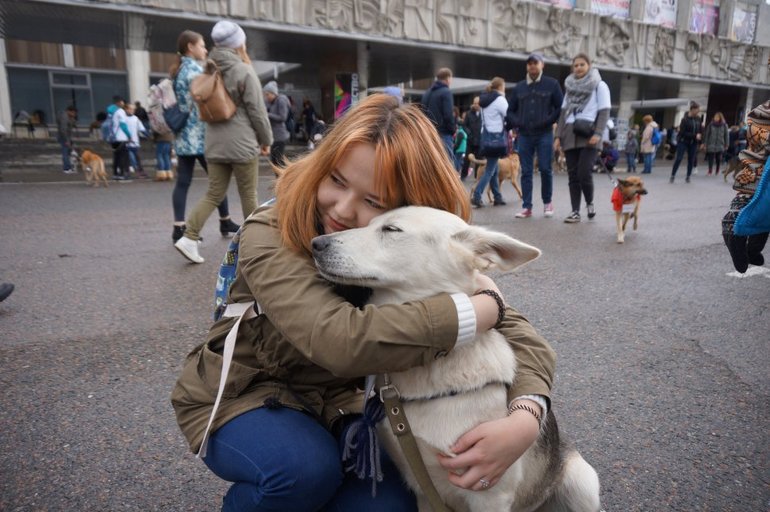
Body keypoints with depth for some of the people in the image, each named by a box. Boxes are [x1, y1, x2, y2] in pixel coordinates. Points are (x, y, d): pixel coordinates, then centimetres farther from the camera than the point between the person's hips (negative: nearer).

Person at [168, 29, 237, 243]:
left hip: (183, 134, 8)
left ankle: (179, 229, -4)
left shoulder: (177, 71, 18)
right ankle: (226, 223, 12)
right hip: (199, 135, -8)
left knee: (183, 182, 1)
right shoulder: (194, 69, -9)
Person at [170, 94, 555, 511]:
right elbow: (342, 341, -44)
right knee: (307, 467, -32)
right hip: (242, 395, -3)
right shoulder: (270, 237, -28)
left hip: (339, 398, 4)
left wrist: (526, 418, -39)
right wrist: (480, 306, -36)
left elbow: (518, 332, -19)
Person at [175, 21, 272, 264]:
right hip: (242, 143, -6)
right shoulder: (244, 72, -9)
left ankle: (189, 237, -2)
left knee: (214, 194, 10)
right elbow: (257, 110, -9)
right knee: (248, 195, 6)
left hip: (215, 143, 6)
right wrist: (266, 139, 1)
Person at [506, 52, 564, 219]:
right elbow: (510, 110, 18)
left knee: (545, 169, -3)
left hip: (544, 134, -2)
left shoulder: (552, 84, 5)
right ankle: (526, 207, 4)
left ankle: (547, 203, 14)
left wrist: (548, 121, -9)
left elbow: (560, 107, 3)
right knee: (526, 171, 1)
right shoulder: (519, 87, 14)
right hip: (524, 135, 3)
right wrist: (516, 123, 1)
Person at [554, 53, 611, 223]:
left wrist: (598, 133, -16)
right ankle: (575, 212, 4)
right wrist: (558, 135, 7)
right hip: (570, 135, 4)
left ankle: (590, 203, 10)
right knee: (573, 175, 0)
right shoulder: (570, 86, 18)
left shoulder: (599, 85, 6)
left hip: (588, 135, -4)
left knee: (584, 173, -14)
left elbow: (604, 112, -2)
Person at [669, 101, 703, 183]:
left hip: (693, 143, 5)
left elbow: (700, 130, 10)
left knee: (691, 160, 6)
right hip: (683, 142, -5)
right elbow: (683, 132, -17)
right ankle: (672, 176, 4)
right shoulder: (685, 119, -14)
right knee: (678, 159, -5)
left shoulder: (698, 119, 1)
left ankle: (688, 177, 16)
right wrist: (694, 135, -20)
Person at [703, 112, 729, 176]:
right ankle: (710, 171, -3)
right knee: (710, 158, -7)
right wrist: (705, 144, -2)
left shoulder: (724, 125, 0)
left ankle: (717, 171, 21)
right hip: (711, 145, -1)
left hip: (720, 145, 1)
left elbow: (726, 135, 3)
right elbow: (707, 134, 1)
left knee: (718, 159, 5)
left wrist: (726, 145, 2)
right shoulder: (711, 124, -1)